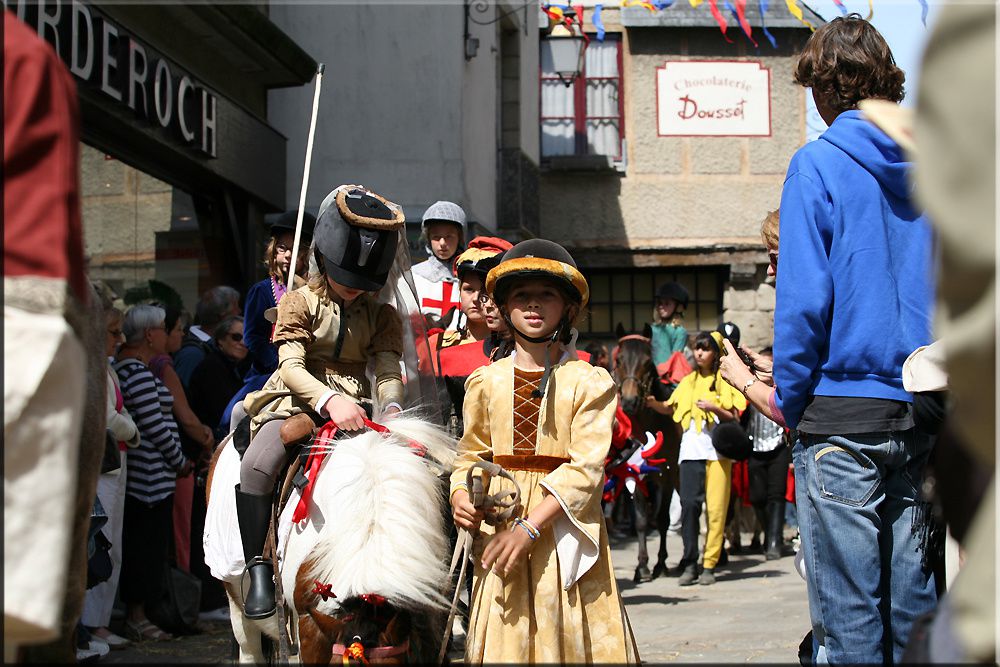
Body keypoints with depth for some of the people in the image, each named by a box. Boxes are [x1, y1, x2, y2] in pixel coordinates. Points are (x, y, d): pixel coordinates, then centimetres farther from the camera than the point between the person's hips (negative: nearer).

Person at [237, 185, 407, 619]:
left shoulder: (381, 315, 9)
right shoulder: (299, 302, 0)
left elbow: (388, 372, -3)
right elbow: (291, 365, -13)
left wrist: (391, 408, -29)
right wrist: (329, 399, -34)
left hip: (354, 405, 3)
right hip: (298, 400, -3)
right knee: (258, 465, -31)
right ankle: (258, 570, -24)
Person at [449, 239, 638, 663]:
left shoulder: (590, 383, -2)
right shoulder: (486, 382, 8)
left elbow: (585, 468, -10)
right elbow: (470, 456, 13)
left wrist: (529, 526, -19)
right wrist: (460, 498, -8)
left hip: (563, 528, -2)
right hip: (499, 527, 2)